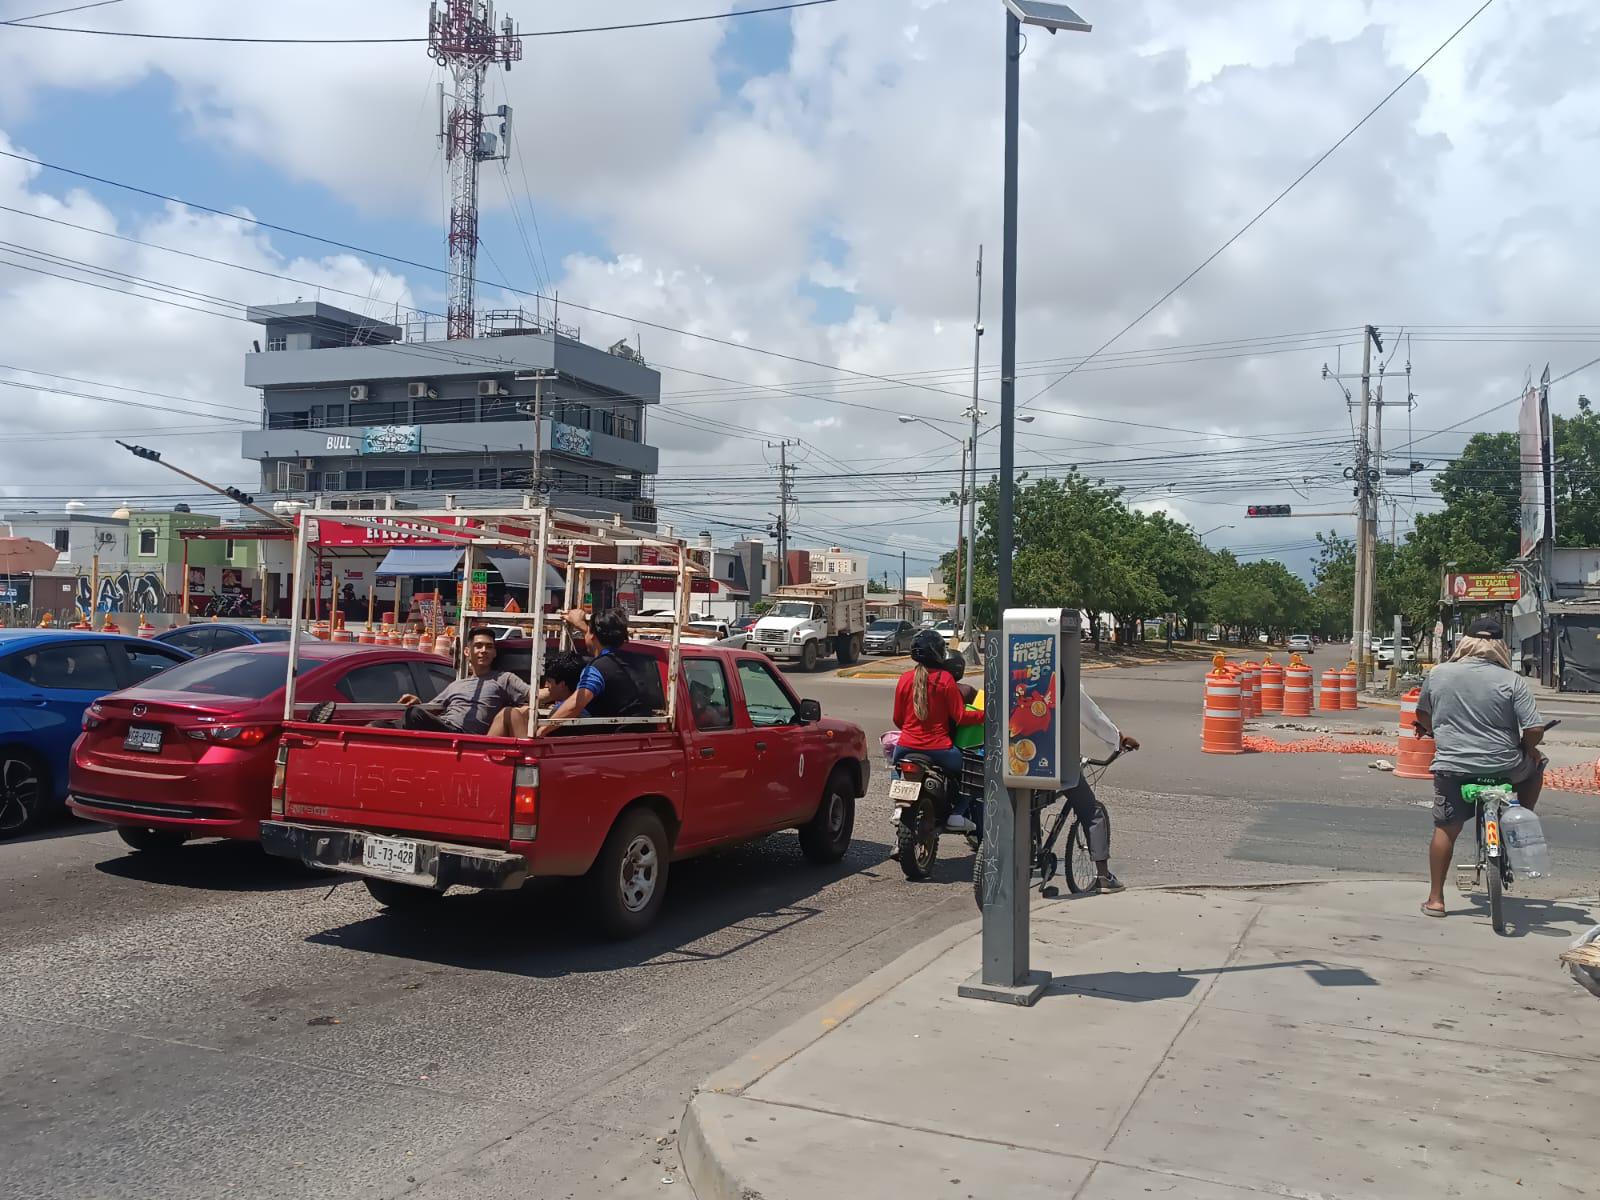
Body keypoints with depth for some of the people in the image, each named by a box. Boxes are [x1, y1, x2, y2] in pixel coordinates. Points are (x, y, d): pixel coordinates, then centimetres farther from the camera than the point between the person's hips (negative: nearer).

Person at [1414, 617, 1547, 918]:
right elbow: (1535, 729, -12)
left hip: (1453, 766, 1)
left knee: (1445, 829, 12)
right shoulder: (1511, 680, -8)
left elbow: (1422, 715, 14)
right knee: (1535, 764, 31)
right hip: (1504, 766, -1)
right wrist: (1528, 749, 9)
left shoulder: (1438, 674, 0)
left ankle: (1435, 899, 13)